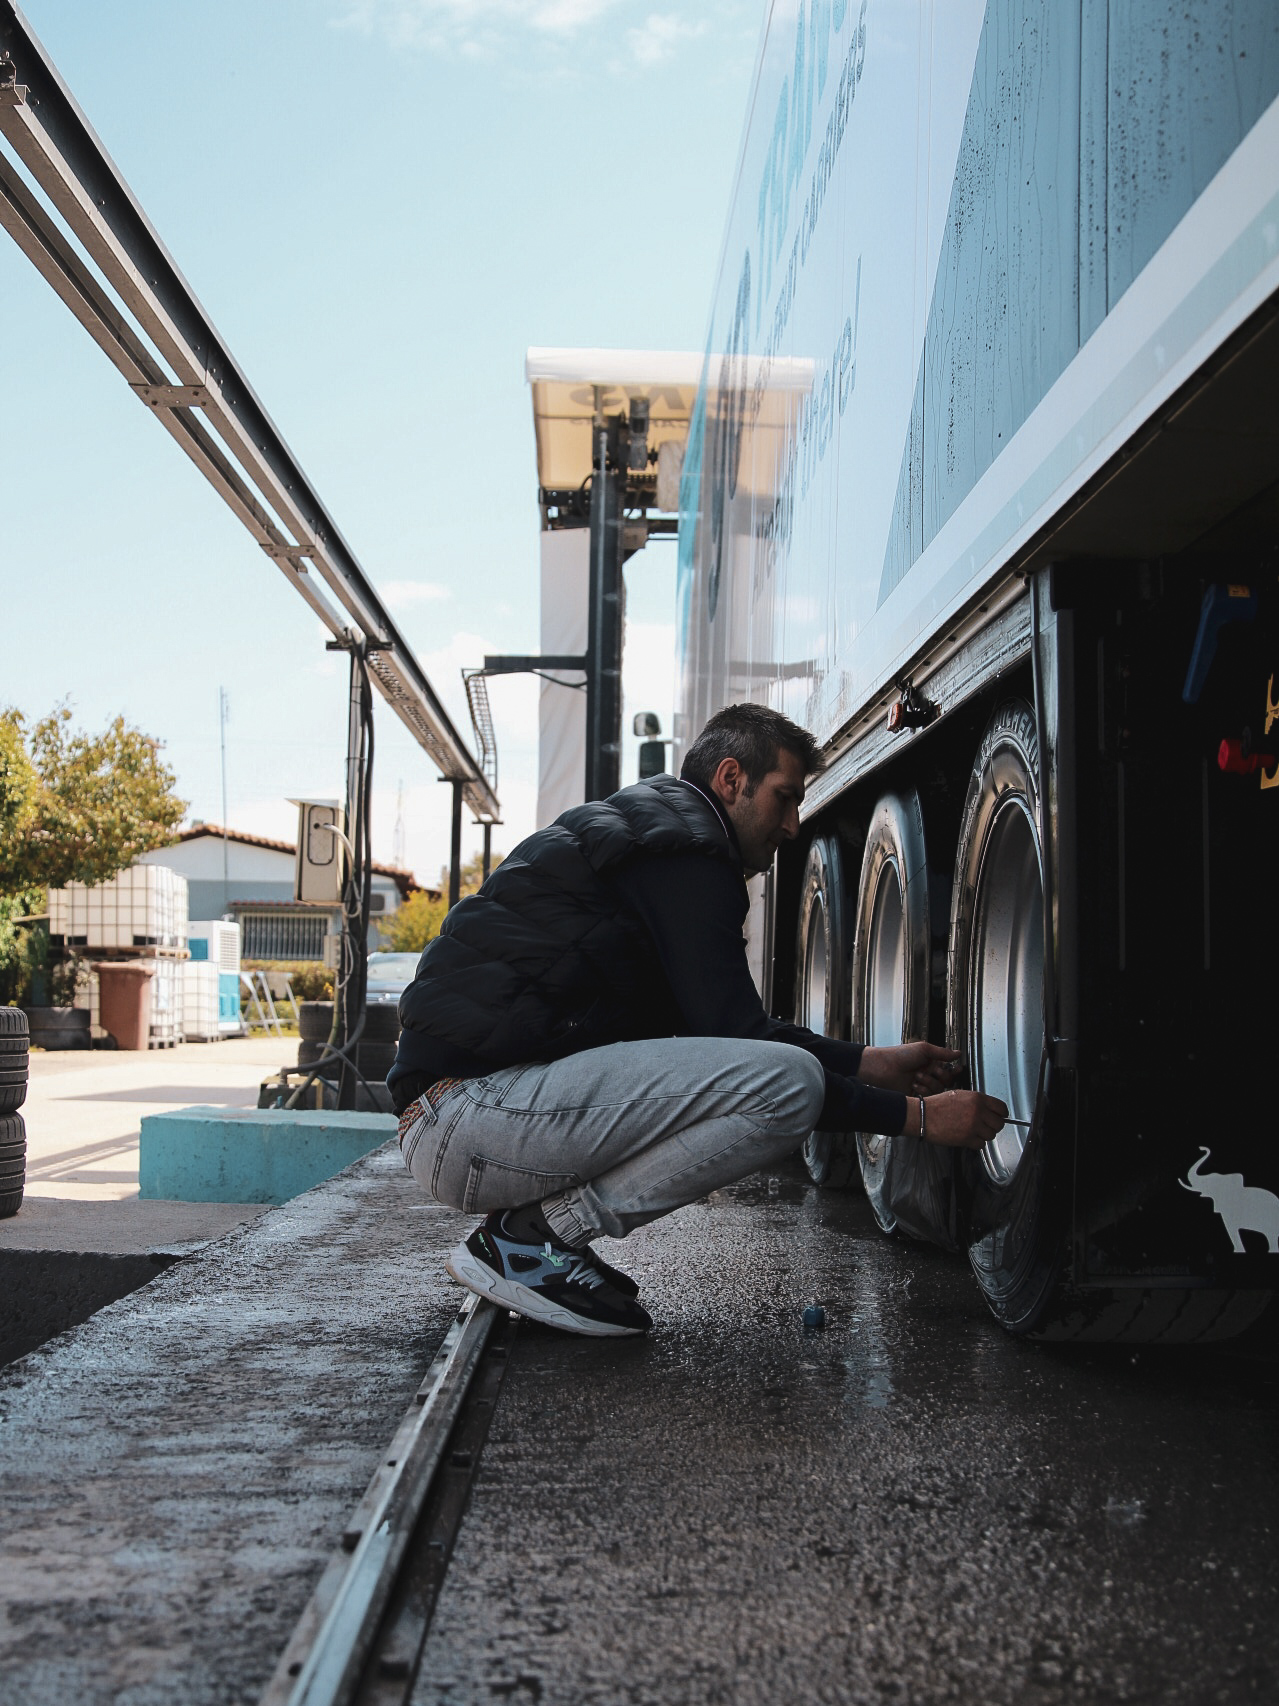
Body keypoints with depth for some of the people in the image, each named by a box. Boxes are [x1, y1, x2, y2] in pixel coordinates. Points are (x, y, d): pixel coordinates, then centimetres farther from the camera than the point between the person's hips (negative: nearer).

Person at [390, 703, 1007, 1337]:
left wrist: (871, 1062, 21)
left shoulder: (644, 830, 23)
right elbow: (737, 1042, -13)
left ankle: (531, 1221, 9)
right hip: (466, 1111, -11)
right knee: (788, 1080, -19)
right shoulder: (683, 851, -9)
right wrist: (915, 1114, -6)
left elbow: (729, 1027, 27)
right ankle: (534, 1236, -10)